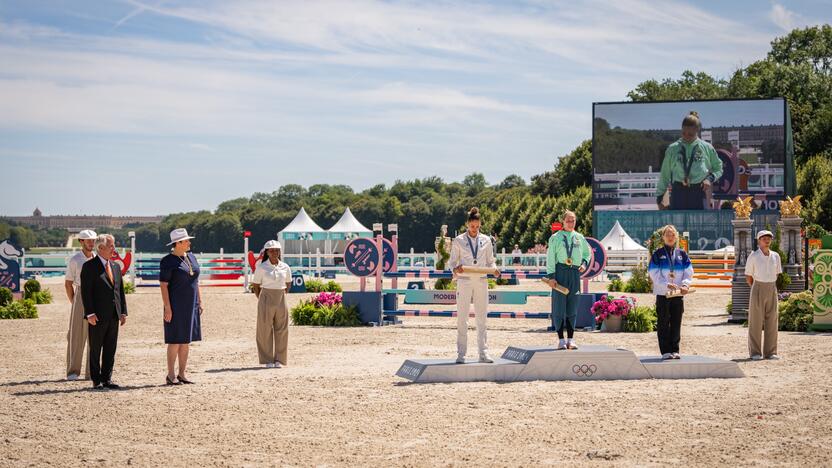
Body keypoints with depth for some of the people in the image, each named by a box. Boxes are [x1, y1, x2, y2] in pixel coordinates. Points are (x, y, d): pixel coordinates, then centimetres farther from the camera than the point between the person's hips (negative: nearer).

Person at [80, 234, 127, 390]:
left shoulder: (116, 266, 14)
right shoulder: (89, 266, -7)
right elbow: (85, 292, -11)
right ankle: (96, 381, 8)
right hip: (97, 316, -6)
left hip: (114, 315, 6)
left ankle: (107, 379, 14)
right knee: (95, 349, 3)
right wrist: (90, 313, -17)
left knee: (111, 349, 8)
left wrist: (123, 312, 10)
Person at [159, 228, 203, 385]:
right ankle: (170, 376, 2)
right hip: (176, 306, -7)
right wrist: (167, 308, -18)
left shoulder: (191, 257, 11)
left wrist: (199, 302, 13)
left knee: (186, 341, 8)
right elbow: (163, 285, -13)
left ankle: (182, 374, 15)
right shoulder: (167, 261, -11)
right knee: (175, 341, -5)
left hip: (191, 306, 7)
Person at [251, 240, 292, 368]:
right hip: (266, 299, -3)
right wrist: (261, 299, 0)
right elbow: (255, 285, 4)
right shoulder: (262, 267, -3)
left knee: (281, 330, 2)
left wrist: (283, 295, 10)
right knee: (265, 330, -2)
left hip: (281, 300, 3)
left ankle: (279, 360, 9)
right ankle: (268, 360, 4)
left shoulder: (285, 267, 6)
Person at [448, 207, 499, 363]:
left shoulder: (486, 240, 8)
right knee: (462, 318, -3)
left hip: (481, 281, 2)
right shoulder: (458, 241, 1)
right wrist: (455, 268, -20)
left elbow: (490, 261, 13)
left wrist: (494, 269, -9)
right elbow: (452, 261, 3)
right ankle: (461, 354, 1)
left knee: (482, 318, 4)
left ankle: (483, 353, 8)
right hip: (464, 281, -2)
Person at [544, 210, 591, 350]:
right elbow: (550, 258, -1)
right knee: (559, 305, -4)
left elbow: (587, 252, 26)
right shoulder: (555, 238, 2)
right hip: (560, 272, -3)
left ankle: (571, 339, 11)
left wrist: (584, 263, 6)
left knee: (572, 307, 5)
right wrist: (551, 277, -9)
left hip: (575, 274, 3)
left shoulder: (579, 238, 13)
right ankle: (561, 339, 2)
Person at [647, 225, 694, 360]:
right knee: (663, 323, -1)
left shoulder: (682, 254, 10)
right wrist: (666, 285, -19)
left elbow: (689, 273, 6)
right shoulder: (657, 254, 2)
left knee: (676, 323, 5)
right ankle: (665, 351, 3)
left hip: (678, 294, 3)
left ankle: (675, 350, 12)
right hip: (662, 293, -3)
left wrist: (685, 284, -13)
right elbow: (654, 274, -5)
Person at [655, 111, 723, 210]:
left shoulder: (707, 148, 4)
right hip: (678, 193, 0)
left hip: (699, 192, 0)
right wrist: (659, 197, 9)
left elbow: (718, 168, 17)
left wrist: (710, 178, -3)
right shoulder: (672, 149, 5)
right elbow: (664, 175, 10)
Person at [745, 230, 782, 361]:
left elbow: (777, 274, 16)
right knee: (756, 321, -2)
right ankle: (755, 352, 2)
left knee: (772, 321, 3)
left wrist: (770, 287, 11)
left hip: (772, 290, 4)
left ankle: (770, 352, 9)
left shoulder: (775, 256, 7)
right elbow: (748, 276, 1)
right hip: (757, 289, -4)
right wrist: (757, 290, 4)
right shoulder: (753, 256, -5)